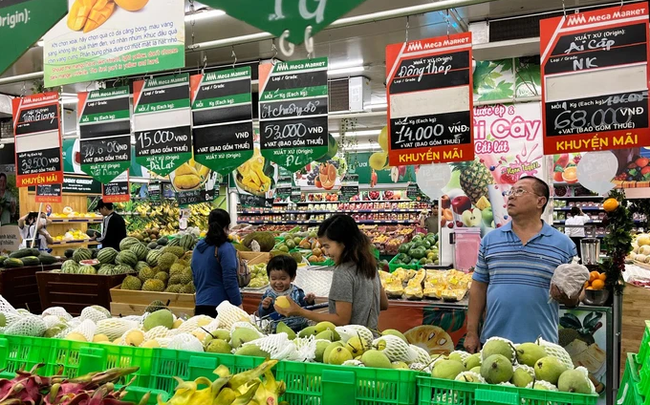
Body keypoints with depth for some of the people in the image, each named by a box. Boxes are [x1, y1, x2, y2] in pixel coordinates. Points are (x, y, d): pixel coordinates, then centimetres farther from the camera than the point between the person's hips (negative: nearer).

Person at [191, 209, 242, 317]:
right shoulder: (226, 248, -12)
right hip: (220, 305, -7)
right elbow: (230, 281, -15)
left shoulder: (198, 247, 10)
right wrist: (239, 305, -11)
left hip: (200, 305, 7)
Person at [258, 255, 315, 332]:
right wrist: (265, 307, -16)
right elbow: (261, 314, 4)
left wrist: (309, 302, -13)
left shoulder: (297, 292, 2)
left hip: (297, 328, -1)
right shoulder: (268, 294, 4)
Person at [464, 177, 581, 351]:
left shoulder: (564, 244, 1)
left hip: (541, 344, -1)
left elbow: (574, 298, 5)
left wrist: (565, 296, -18)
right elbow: (479, 287, 7)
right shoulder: (490, 239, 5)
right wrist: (471, 333, 3)